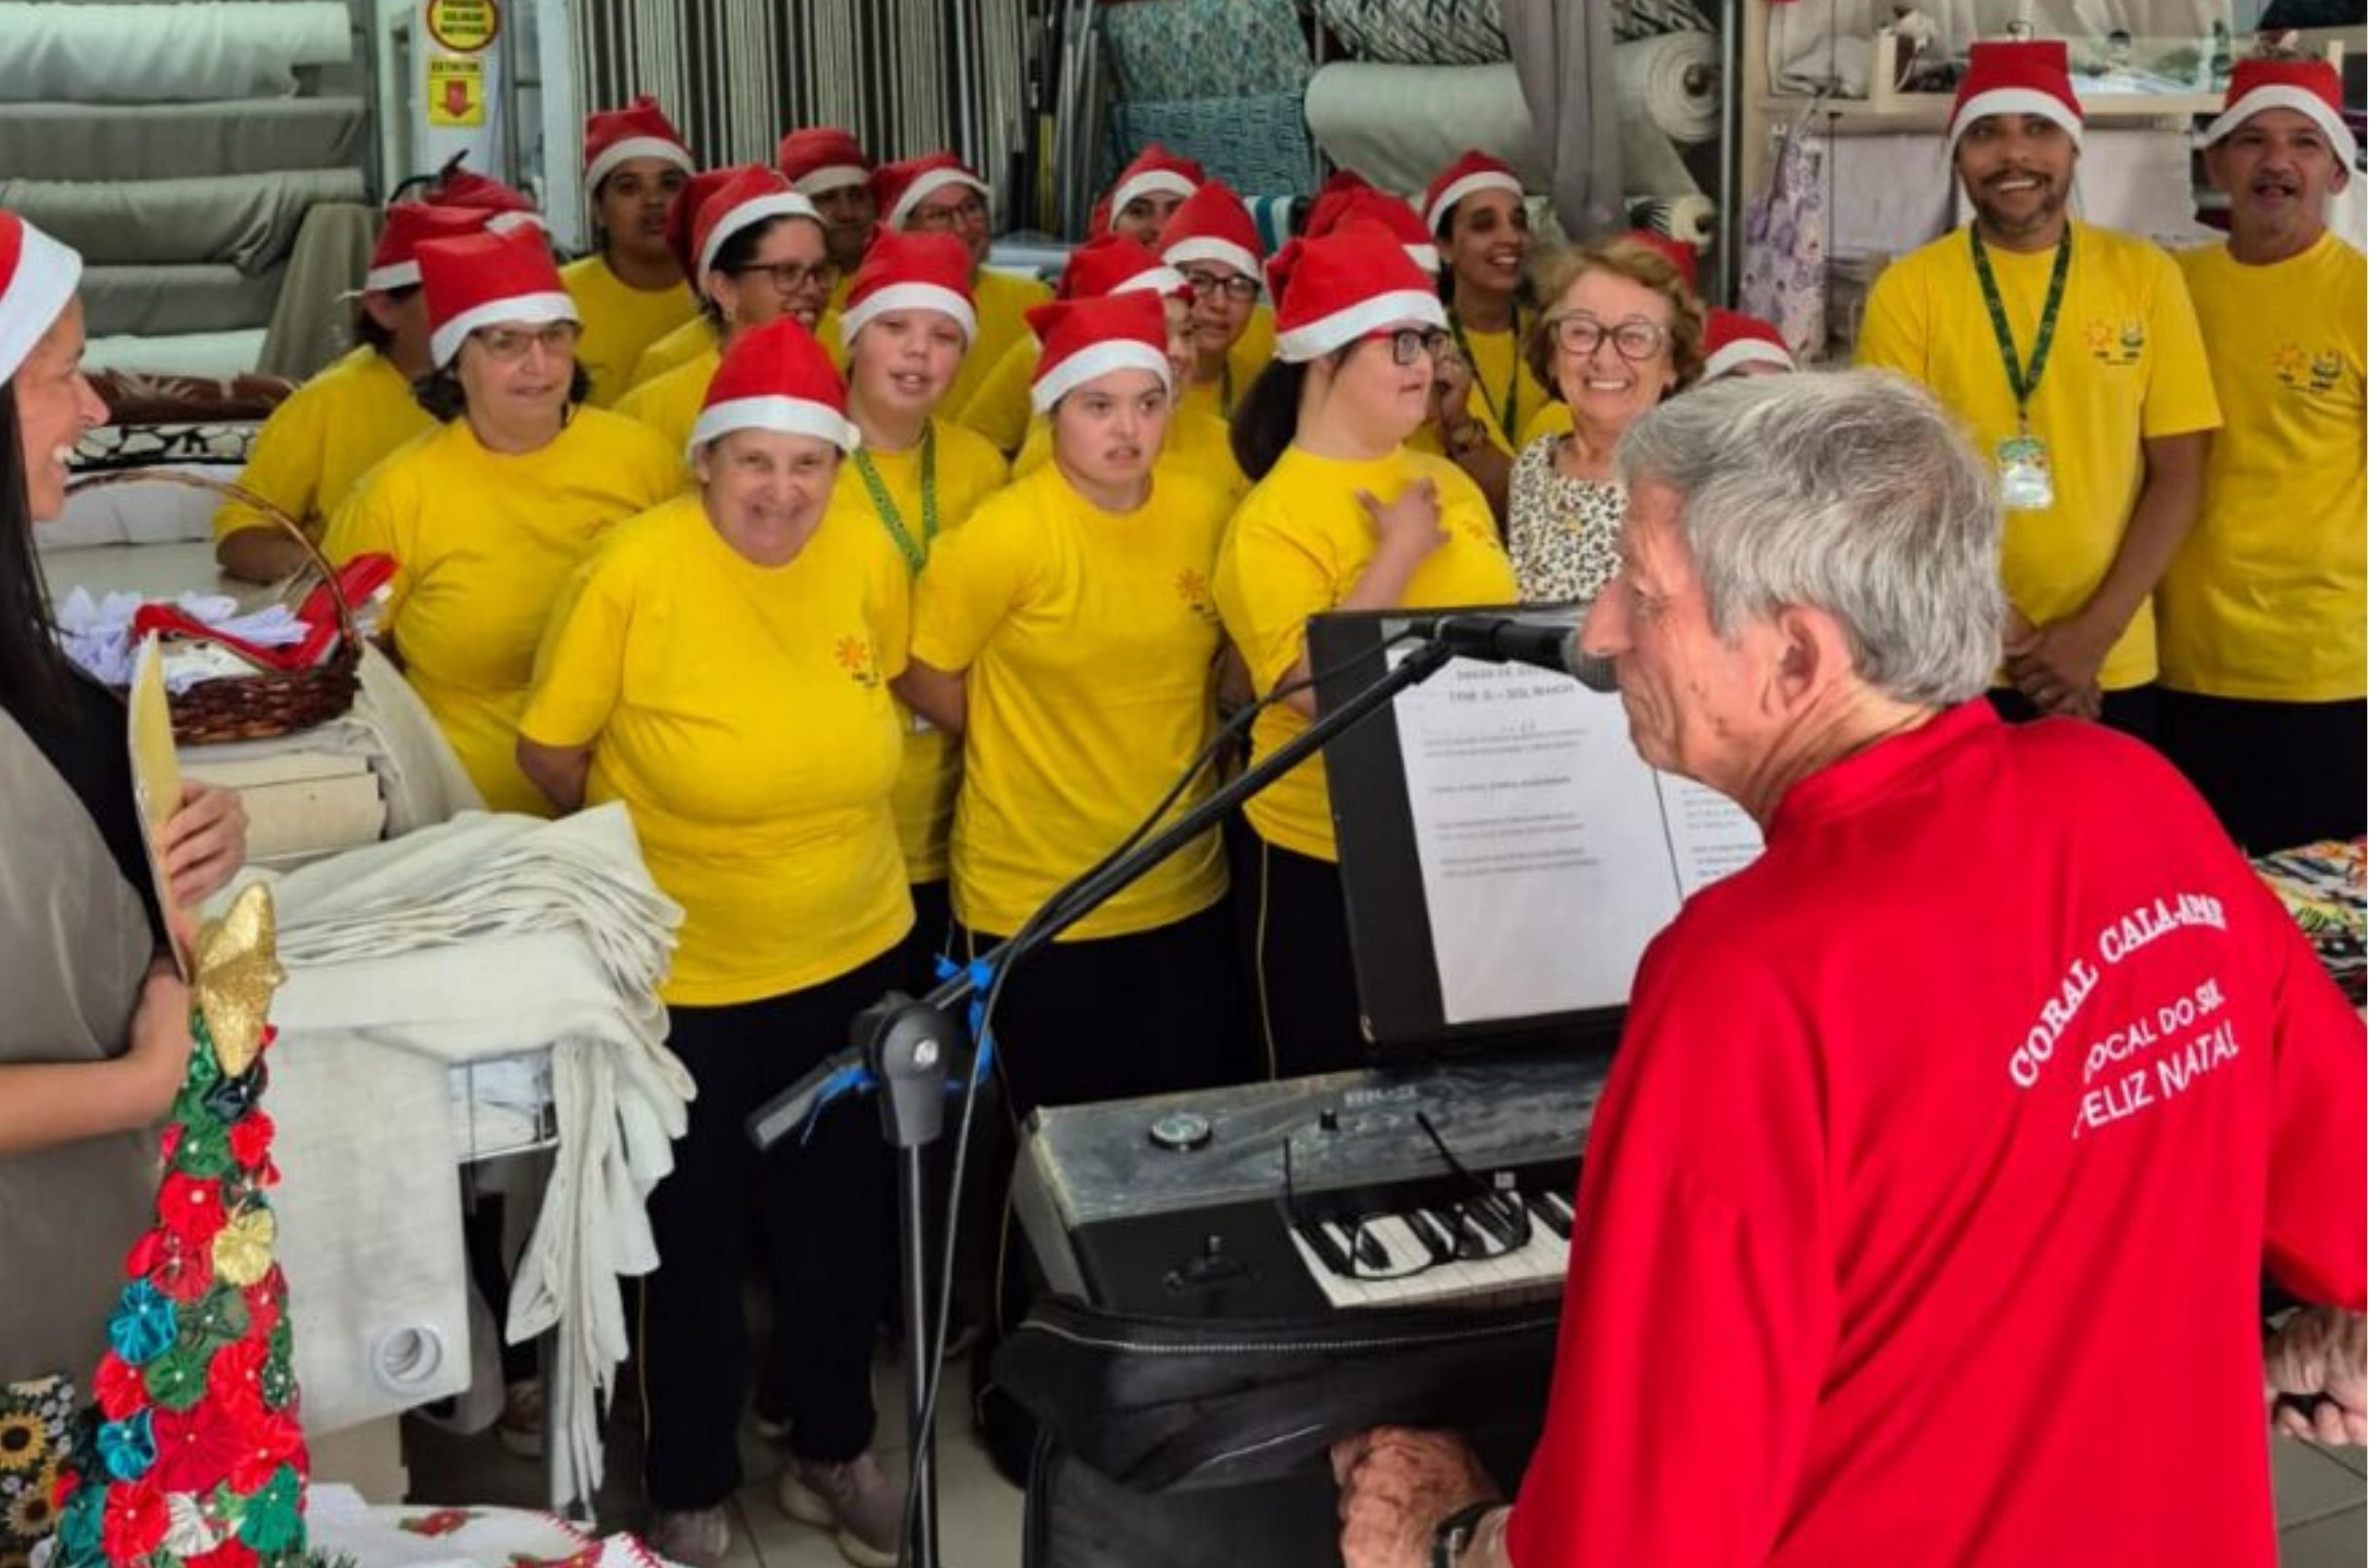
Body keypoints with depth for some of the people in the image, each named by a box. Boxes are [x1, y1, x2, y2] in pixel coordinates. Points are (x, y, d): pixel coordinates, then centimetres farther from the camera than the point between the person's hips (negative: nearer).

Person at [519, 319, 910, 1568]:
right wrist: (653, 838, 6)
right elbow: (549, 754, -8)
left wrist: (820, 806, 8)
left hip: (852, 955, 4)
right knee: (693, 1236, 13)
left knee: (839, 1219, 19)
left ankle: (833, 1453, 41)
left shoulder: (870, 561, -8)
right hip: (681, 972, -4)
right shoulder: (634, 571, -20)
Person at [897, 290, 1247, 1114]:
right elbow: (919, 675, -5)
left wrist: (1180, 752, 6)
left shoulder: (1207, 518, 0)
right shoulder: (1004, 536, -15)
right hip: (1034, 901, -4)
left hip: (1185, 888, 5)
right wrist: (1022, 744, 1)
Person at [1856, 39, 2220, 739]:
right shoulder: (1908, 289, -3)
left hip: (2114, 667, 1)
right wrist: (2004, 636, -10)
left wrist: (2094, 635, -8)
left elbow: (2178, 474, 1)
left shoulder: (2145, 276, 1)